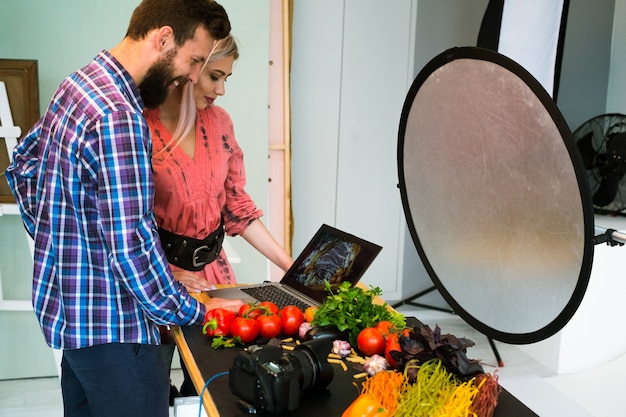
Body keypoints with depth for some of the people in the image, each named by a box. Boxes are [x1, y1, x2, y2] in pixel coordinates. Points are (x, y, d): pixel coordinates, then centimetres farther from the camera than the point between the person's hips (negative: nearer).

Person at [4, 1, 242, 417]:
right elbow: (132, 246, -26)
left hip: (68, 305, 10)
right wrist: (194, 312, -15)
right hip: (112, 325, -10)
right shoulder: (118, 118, -25)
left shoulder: (79, 84, 7)